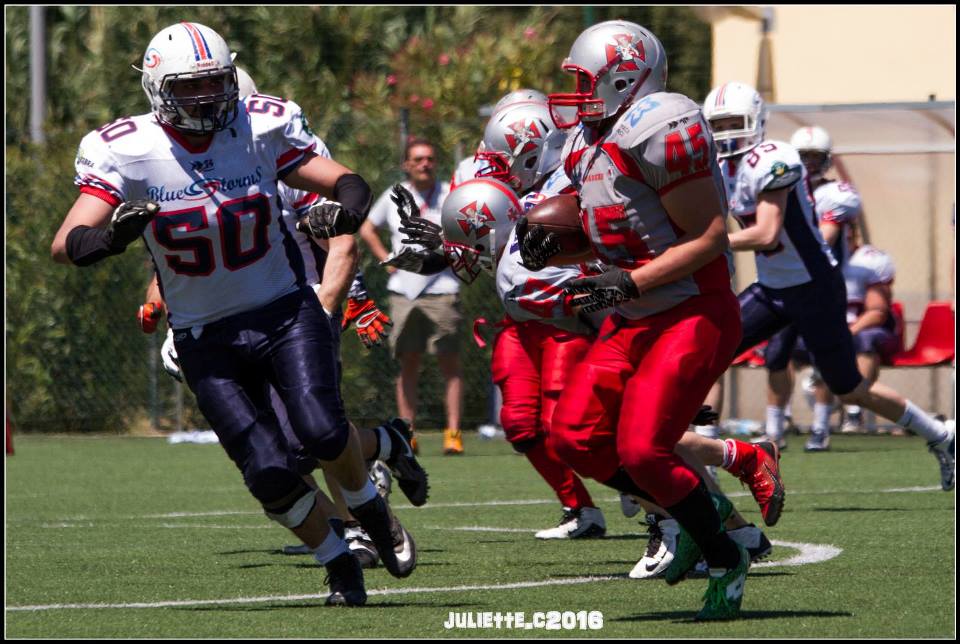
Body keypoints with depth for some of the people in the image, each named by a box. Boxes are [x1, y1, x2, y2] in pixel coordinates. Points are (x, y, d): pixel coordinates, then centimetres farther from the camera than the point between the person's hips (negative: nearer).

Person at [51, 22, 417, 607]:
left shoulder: (263, 129, -8)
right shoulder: (128, 152, -13)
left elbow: (346, 183, -2)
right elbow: (67, 245, -19)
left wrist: (343, 209, -27)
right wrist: (111, 238, -43)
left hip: (286, 312, 0)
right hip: (207, 337, 0)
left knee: (321, 431, -22)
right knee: (270, 473, -11)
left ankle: (374, 514, 10)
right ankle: (340, 567, 15)